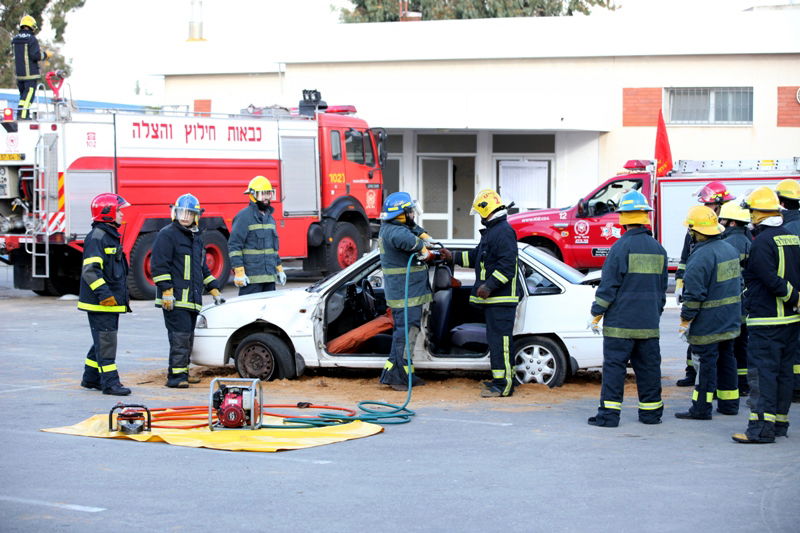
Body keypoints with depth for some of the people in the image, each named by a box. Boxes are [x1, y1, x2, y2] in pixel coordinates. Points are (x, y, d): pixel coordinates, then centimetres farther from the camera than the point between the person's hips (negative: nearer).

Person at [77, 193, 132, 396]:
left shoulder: (111, 236, 18)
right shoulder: (96, 237, -15)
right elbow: (90, 270, -24)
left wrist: (122, 296, 25)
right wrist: (104, 294, -28)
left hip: (112, 302, 10)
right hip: (100, 303, -10)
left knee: (103, 342, 16)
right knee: (105, 343, -8)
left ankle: (91, 378, 25)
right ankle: (110, 382, -7)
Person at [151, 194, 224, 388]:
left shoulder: (196, 237, 21)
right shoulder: (167, 234, -5)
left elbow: (203, 268, 29)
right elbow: (159, 265, -12)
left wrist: (215, 291, 23)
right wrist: (166, 291, -19)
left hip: (192, 299, 8)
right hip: (175, 299, -8)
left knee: (187, 338, 10)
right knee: (180, 336, -14)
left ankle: (181, 374, 17)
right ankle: (176, 376, -13)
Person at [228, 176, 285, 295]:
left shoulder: (269, 217, 18)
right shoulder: (244, 216, -8)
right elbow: (234, 246, -12)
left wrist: (279, 269, 24)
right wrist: (239, 272, -18)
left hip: (269, 276, 8)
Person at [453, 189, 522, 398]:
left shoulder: (503, 232, -14)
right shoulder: (491, 231, 21)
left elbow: (507, 264, -23)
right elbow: (477, 256, 31)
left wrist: (489, 286, -26)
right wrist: (454, 257, 28)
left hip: (502, 297, -11)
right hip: (493, 298, 11)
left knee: (500, 340, -11)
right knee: (495, 339, 14)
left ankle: (504, 385, -12)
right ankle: (499, 380, 21)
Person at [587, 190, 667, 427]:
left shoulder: (621, 247, -12)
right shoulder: (657, 248, 9)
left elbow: (608, 285, -11)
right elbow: (662, 286, 18)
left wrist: (596, 314, -4)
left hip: (620, 322, -6)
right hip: (649, 323, 6)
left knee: (614, 365, -3)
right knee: (648, 366, 11)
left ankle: (609, 413, -4)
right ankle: (651, 412, 16)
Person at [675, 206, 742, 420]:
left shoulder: (700, 257, -20)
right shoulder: (730, 250, 9)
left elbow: (694, 295, -21)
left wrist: (685, 321, -12)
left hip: (707, 325, -9)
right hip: (730, 322, 9)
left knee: (705, 363, -3)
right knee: (726, 360, 16)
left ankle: (701, 408, 1)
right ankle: (729, 403, 24)